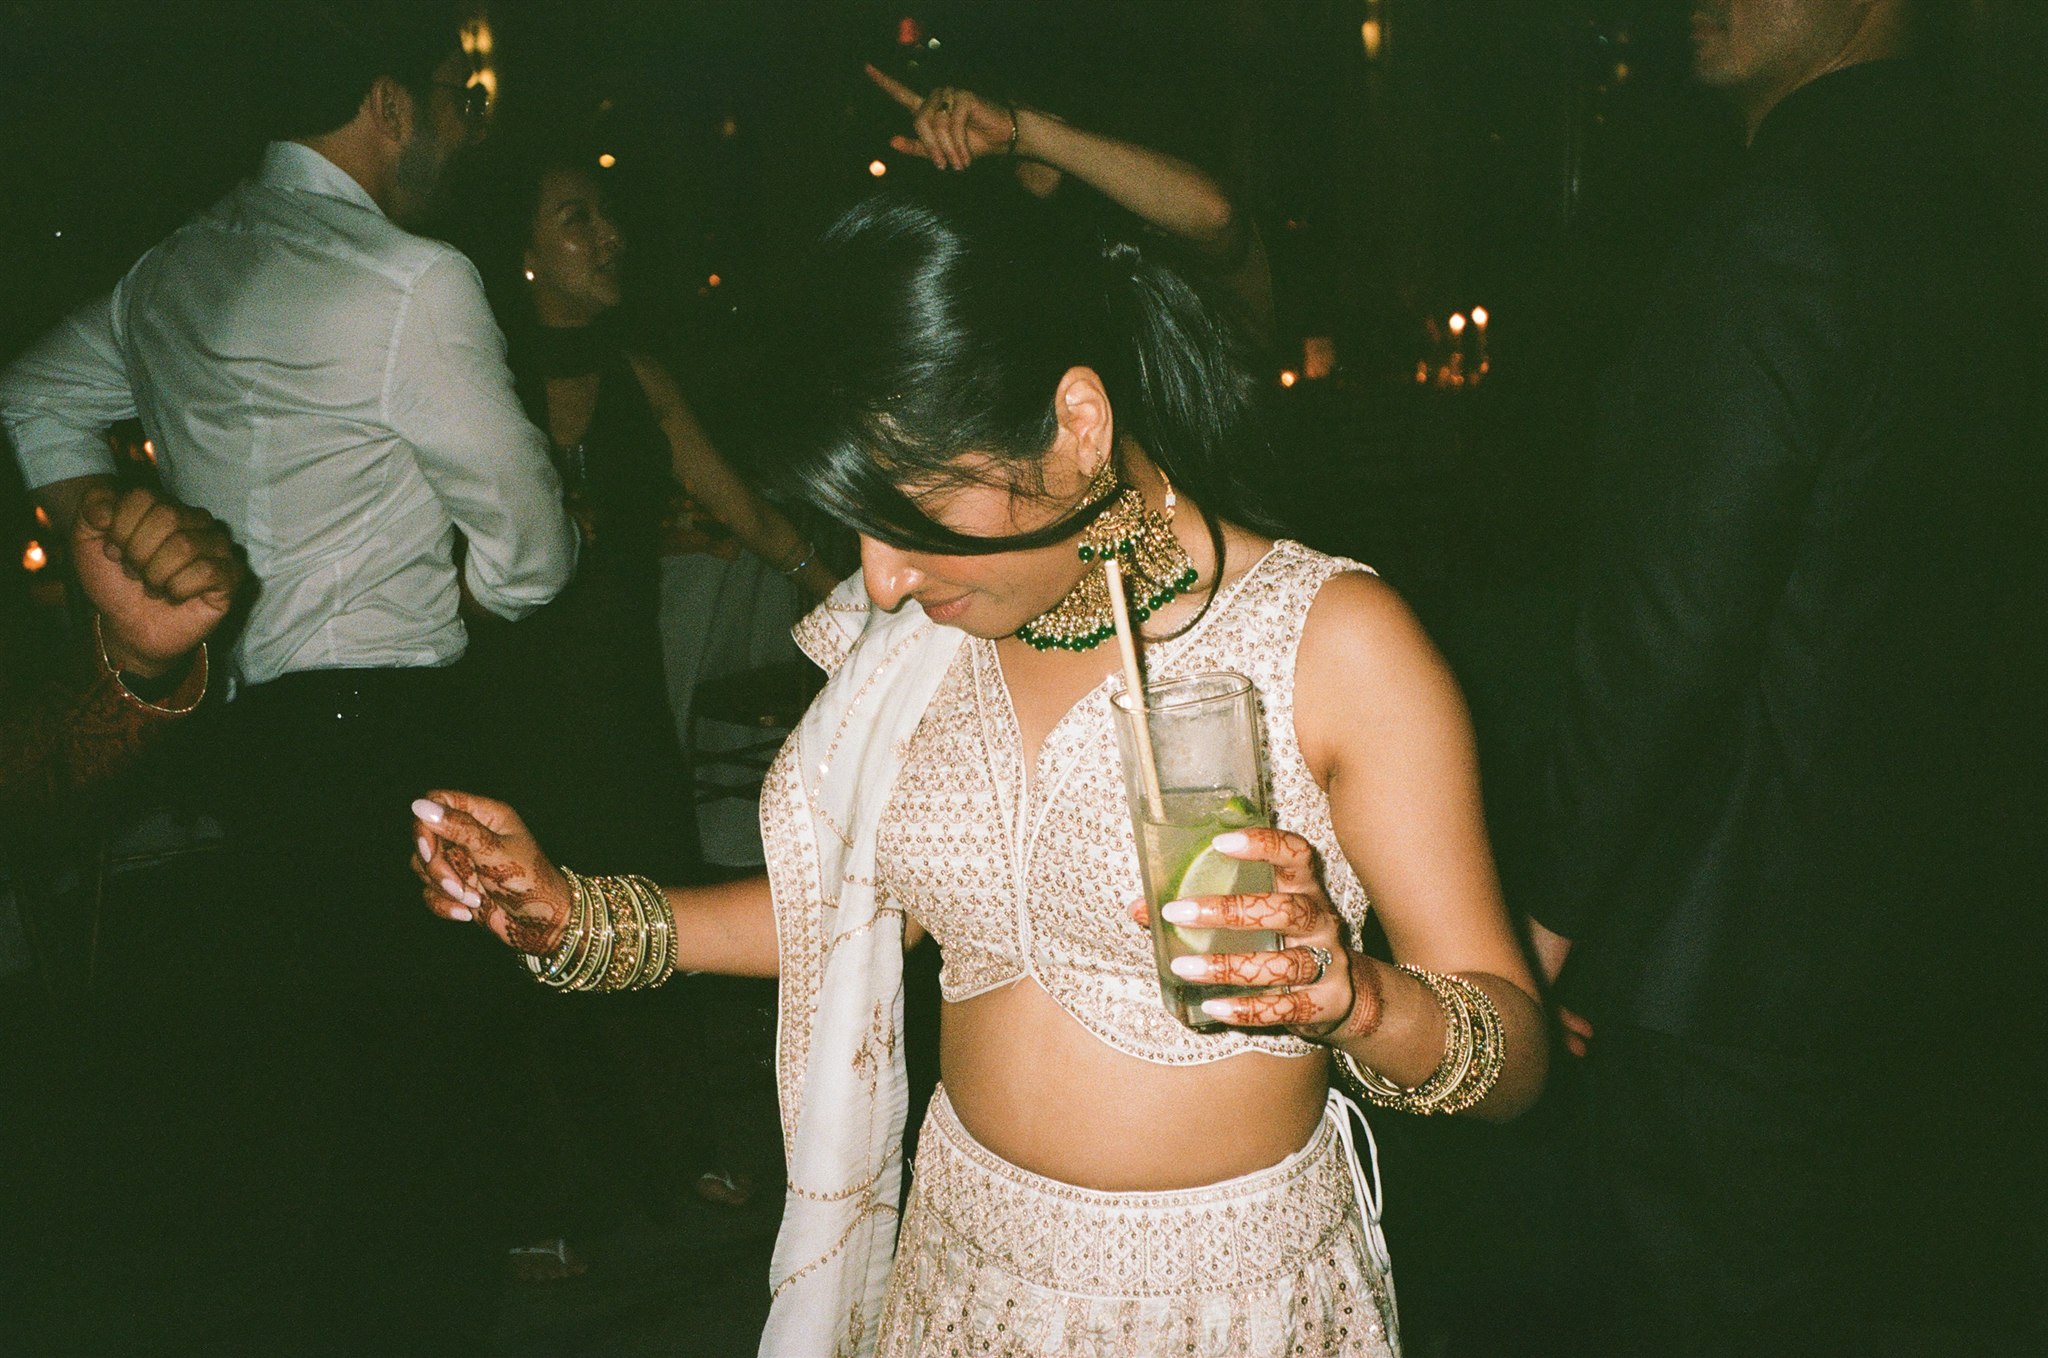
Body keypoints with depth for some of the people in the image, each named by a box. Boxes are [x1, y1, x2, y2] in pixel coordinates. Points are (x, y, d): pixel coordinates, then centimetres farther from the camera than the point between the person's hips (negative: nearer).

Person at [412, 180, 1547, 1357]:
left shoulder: (1330, 639, -18)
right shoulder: (929, 630, -3)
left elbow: (1513, 1055, -16)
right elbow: (868, 899, 11)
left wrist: (1348, 996, -36)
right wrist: (575, 915, 2)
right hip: (962, 1260, 5)